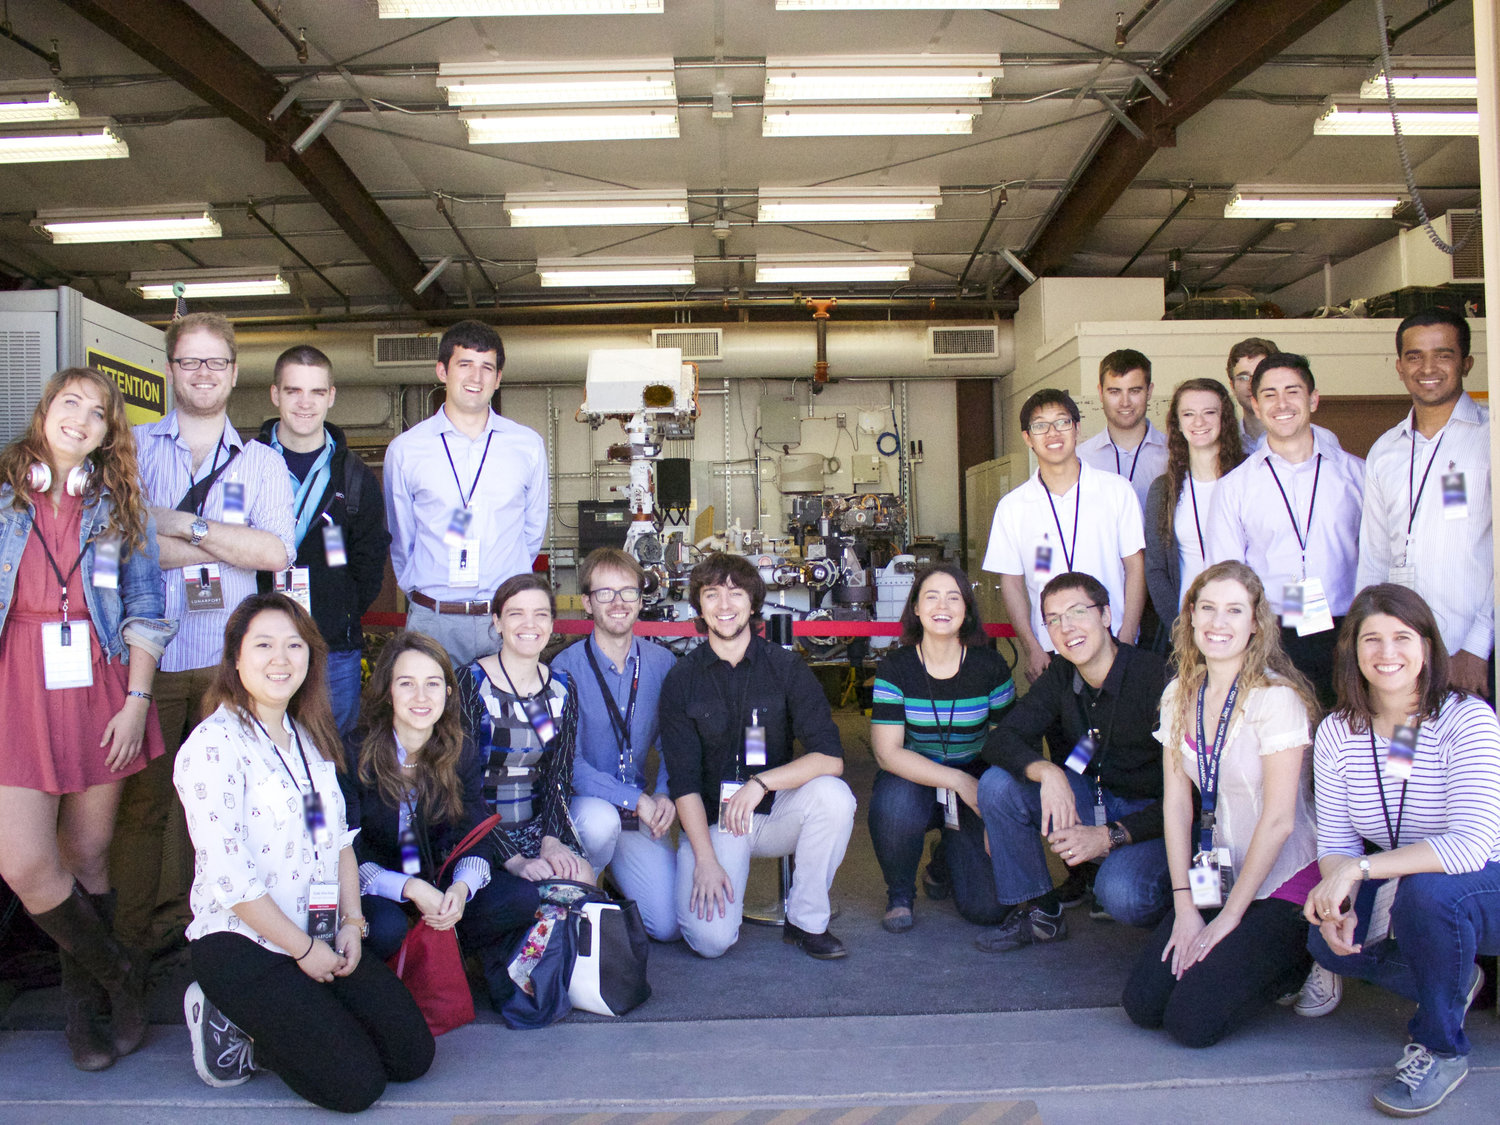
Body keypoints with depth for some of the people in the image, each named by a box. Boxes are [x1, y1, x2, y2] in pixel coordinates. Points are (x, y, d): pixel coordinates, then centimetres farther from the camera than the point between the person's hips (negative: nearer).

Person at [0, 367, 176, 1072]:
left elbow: (144, 607, 5)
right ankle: (119, 975, 14)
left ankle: (83, 1002, 25)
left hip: (98, 688, 0)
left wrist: (136, 699, -5)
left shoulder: (118, 503, 9)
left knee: (87, 857, 7)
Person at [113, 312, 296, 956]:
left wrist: (182, 524, -8)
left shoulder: (262, 463, 12)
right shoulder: (133, 448, 8)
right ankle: (130, 939, 12)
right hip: (149, 653, -1)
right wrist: (226, 544, -8)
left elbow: (277, 553, -3)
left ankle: (182, 925, 19)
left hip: (227, 657, 1)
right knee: (142, 795, -1)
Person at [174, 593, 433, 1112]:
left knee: (413, 1056, -1)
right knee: (356, 1084, -13)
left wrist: (352, 922, 0)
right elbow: (230, 878, -19)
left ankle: (262, 1032, 15)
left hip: (322, 937, 7)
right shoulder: (213, 746, -15)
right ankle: (231, 1026, 8)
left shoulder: (311, 738, 10)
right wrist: (303, 949, -13)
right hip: (241, 943, -7)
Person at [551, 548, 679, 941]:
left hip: (642, 811, 3)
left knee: (670, 925, -9)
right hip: (581, 803, -3)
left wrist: (665, 795, -9)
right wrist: (634, 800, -21)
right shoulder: (567, 668, -12)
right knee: (600, 819, -38)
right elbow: (567, 762, -15)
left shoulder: (662, 663, 1)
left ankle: (617, 877, 24)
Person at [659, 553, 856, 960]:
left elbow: (831, 757, -14)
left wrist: (762, 782, -26)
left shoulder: (786, 667, -5)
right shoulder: (681, 680, -4)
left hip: (775, 811, 1)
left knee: (833, 794, -30)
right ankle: (723, 887, 15)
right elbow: (683, 781, -7)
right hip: (709, 820, -1)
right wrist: (705, 858, -17)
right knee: (710, 940, -23)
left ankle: (806, 922, -9)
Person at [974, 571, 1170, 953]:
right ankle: (1040, 912, -2)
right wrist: (1047, 772, -31)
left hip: (1150, 815, -5)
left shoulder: (1158, 678, -20)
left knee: (1121, 895, -34)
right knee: (997, 784, -16)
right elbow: (1000, 741, -9)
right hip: (1086, 802, 5)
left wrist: (1110, 836, -27)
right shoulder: (1060, 678, -2)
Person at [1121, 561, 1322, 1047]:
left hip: (1284, 884, -6)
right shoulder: (1179, 696, 2)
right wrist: (1185, 906, -5)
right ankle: (1237, 954, 16)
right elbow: (1176, 802, 1)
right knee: (1142, 1004, -5)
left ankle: (1300, 960, 9)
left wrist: (1230, 916, -13)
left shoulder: (1277, 698, -17)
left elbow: (1278, 819, -17)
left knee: (1193, 1023, -14)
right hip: (1217, 878, 6)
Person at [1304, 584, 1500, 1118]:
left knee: (1425, 889, -36)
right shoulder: (1336, 734, -7)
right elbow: (1336, 842, -7)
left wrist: (1359, 868, -37)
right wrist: (1339, 903, -28)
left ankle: (1440, 1048, -10)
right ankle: (1456, 981, 12)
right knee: (1329, 942, -20)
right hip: (1401, 886, 5)